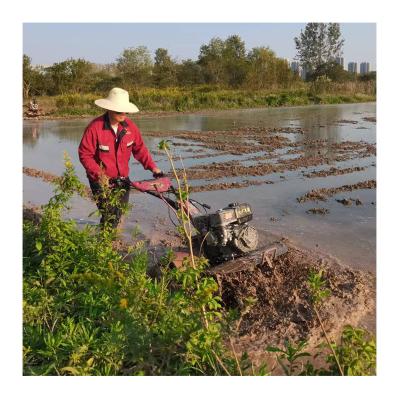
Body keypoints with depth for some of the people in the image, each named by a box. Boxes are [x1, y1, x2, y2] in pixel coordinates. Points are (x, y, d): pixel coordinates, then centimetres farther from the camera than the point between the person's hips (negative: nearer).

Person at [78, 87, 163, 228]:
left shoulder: (129, 125, -4)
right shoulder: (95, 127, -19)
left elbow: (140, 148, 5)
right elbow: (84, 154, -16)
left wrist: (152, 167, -3)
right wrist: (99, 174, -25)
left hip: (122, 179, 6)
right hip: (102, 181, -5)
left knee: (119, 214, 17)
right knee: (110, 217, -10)